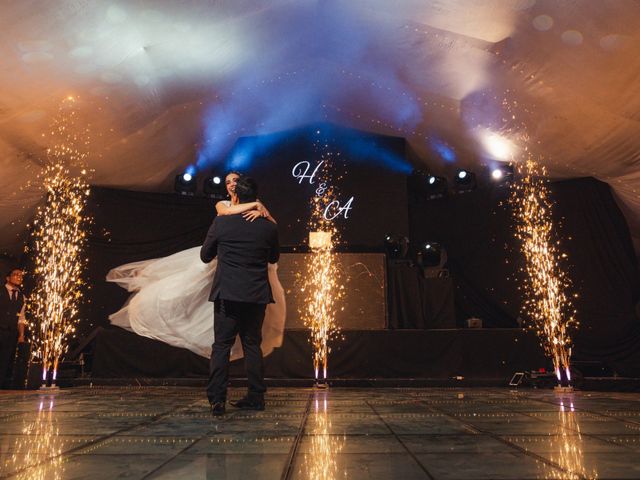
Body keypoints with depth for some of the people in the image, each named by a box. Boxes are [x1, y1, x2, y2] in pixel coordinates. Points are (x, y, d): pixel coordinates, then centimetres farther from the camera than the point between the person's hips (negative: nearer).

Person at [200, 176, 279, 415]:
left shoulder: (221, 223, -5)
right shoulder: (268, 227, -1)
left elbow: (205, 255, 7)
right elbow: (274, 257, 15)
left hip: (227, 294, -2)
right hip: (257, 296, 2)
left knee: (221, 345, 4)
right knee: (252, 344, 11)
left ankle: (217, 398, 0)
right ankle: (255, 397, 17)